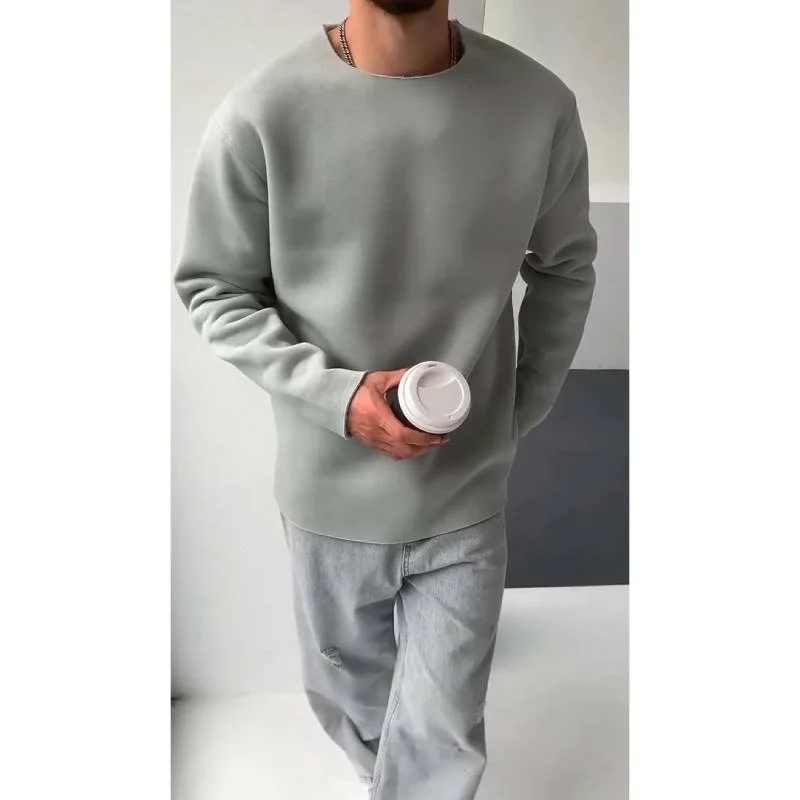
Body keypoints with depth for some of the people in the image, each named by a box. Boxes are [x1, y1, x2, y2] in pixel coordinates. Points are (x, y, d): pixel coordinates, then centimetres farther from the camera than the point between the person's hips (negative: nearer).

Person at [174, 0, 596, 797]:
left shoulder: (539, 106, -10)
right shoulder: (261, 113, -16)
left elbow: (566, 271, 5)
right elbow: (213, 290, -5)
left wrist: (520, 414, 3)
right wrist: (336, 394, -19)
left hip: (467, 493, 0)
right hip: (330, 492, 1)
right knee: (345, 691, 26)